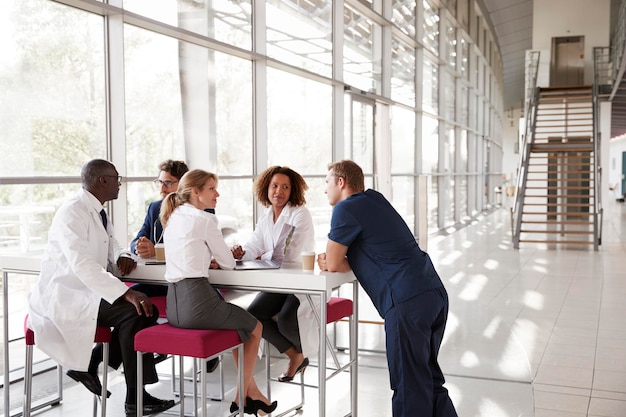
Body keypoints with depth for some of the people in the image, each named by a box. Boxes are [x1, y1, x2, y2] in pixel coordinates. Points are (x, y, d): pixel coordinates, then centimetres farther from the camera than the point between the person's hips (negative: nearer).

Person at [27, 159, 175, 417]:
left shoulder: (98, 212, 10)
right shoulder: (73, 212, -18)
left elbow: (110, 248, 23)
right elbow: (82, 265, -30)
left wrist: (122, 256, -3)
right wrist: (125, 293, -35)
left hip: (86, 293, 9)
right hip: (63, 296, -9)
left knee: (148, 309, -3)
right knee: (132, 313, -25)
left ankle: (89, 364, 7)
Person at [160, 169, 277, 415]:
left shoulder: (172, 219, 15)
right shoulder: (204, 220, -9)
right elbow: (228, 263, -1)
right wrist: (218, 257, 18)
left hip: (174, 304, 8)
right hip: (197, 300, -8)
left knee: (239, 323, 31)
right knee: (255, 328, 19)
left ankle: (251, 392, 32)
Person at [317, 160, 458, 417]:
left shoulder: (346, 209, -3)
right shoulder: (376, 200, 22)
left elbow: (333, 264, 1)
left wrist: (329, 262, 24)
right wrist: (335, 261, 9)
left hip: (408, 302, -9)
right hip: (435, 292, 9)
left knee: (410, 386, 0)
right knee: (429, 377, 18)